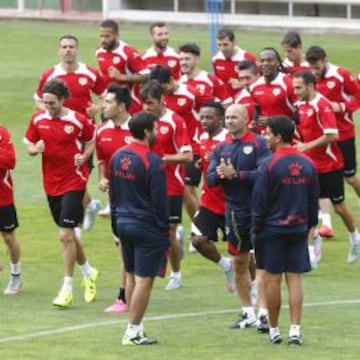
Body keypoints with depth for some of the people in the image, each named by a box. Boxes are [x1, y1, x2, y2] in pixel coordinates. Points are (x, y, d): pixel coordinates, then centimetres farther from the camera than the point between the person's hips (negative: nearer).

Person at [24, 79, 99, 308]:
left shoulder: (78, 120, -11)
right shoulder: (38, 120, -1)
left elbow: (92, 141, 5)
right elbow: (30, 146, 8)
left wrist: (83, 157, -13)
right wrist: (35, 149, -15)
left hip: (74, 182, -5)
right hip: (51, 184, 5)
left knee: (66, 235, -11)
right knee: (68, 234, 16)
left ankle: (67, 289, -5)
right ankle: (88, 273, 39)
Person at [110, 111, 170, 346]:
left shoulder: (118, 157, 6)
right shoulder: (153, 162, -17)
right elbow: (159, 200, -15)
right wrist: (164, 229, -6)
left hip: (124, 223, 8)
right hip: (147, 227, -8)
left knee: (132, 277, 16)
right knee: (144, 280, -2)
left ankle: (136, 325, 22)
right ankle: (133, 332, -2)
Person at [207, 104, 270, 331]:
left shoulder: (258, 144, -7)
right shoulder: (222, 148, 9)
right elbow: (210, 179, 7)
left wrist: (235, 174, -21)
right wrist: (219, 174, -14)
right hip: (233, 211, 6)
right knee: (239, 263, 11)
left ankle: (264, 313, -9)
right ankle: (248, 314, 20)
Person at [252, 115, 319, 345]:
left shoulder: (270, 165, -14)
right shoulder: (307, 165, 3)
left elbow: (259, 201, -10)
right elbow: (314, 201, 10)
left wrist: (256, 227, 1)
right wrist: (309, 226, 19)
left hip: (272, 229, -4)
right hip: (298, 229, 4)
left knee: (273, 279, 4)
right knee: (295, 279, 4)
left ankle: (274, 330, 11)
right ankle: (295, 329, -3)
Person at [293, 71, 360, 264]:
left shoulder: (322, 105, -19)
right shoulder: (302, 105, 4)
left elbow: (332, 135, -25)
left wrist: (307, 146, -24)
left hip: (330, 165, -6)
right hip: (311, 166, 6)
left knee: (339, 205, 7)